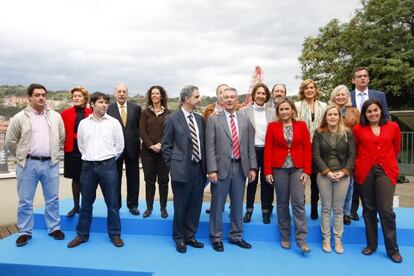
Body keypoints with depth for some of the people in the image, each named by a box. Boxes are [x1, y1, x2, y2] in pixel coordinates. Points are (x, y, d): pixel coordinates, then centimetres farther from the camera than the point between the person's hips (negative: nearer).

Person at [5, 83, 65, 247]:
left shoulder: (55, 116, 5)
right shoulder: (19, 118, -2)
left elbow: (62, 137, 15)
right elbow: (10, 142, 5)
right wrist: (23, 155, 8)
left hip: (51, 163, 2)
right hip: (28, 164, -1)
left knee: (52, 199, 10)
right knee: (25, 201, 7)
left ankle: (54, 228, 24)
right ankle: (25, 232, 21)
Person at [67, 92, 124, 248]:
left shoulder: (114, 122, -1)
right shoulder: (83, 123, 5)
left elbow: (119, 145, 3)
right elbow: (81, 145, 14)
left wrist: (108, 159, 9)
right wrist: (90, 157, 13)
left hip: (108, 165, -2)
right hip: (88, 165, 2)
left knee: (112, 202, 4)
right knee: (86, 202, 12)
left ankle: (115, 234, 17)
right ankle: (82, 235, 24)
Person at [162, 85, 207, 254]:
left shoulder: (200, 119, 9)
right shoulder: (172, 119, -6)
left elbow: (203, 143, 13)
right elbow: (166, 146, -3)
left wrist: (204, 165, 8)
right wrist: (172, 166, -4)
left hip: (199, 169, 5)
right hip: (182, 170, -5)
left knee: (195, 206, 12)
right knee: (180, 206, 7)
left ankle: (190, 236, 29)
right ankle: (179, 238, 25)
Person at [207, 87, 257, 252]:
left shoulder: (245, 120, 9)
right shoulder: (214, 120, -1)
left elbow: (250, 146, 8)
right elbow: (210, 147, -7)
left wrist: (252, 167, 2)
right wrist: (212, 169, -13)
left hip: (240, 167, 3)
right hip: (222, 167, -3)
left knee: (237, 204, 14)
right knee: (217, 205, 7)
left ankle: (236, 236, 29)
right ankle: (216, 238, 22)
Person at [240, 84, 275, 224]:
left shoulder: (272, 111, 6)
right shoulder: (244, 111, 0)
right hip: (252, 150, -1)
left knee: (266, 181, 9)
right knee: (252, 180, 7)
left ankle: (266, 210, 22)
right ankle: (249, 209, 22)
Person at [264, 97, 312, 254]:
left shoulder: (301, 126, 4)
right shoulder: (272, 126, 2)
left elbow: (307, 149, 2)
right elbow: (268, 150, 0)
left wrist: (307, 170, -4)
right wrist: (268, 171, -6)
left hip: (297, 169, 0)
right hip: (279, 169, 0)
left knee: (298, 203, -5)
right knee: (282, 203, 8)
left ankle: (301, 240, 3)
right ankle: (285, 238, 19)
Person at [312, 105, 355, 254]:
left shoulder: (347, 133, 4)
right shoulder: (319, 133, 2)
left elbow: (352, 155, 1)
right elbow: (316, 155, -3)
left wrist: (343, 172, -11)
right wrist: (327, 172, -13)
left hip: (343, 175, 1)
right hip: (324, 175, 0)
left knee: (338, 209, 6)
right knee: (326, 208, 5)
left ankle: (338, 240, 16)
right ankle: (326, 239, 15)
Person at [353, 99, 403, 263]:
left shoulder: (393, 127, 5)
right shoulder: (358, 129, 2)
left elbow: (396, 148, 16)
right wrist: (363, 164, 10)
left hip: (386, 171, 0)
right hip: (365, 172, 0)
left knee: (386, 210, -5)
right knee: (369, 209, 8)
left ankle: (392, 249, 10)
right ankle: (371, 244, 22)